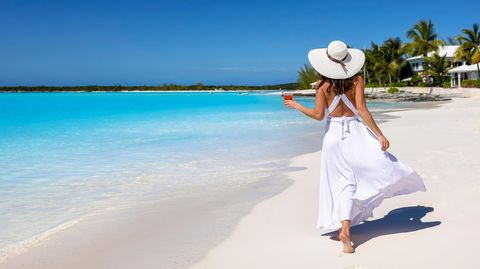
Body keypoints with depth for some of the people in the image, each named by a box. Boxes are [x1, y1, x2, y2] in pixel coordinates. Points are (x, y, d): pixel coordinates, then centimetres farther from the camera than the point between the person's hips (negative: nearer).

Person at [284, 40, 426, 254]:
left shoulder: (323, 85, -3)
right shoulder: (356, 80, -4)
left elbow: (318, 115, -6)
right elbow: (362, 110, -12)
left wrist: (296, 106, 9)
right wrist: (379, 134, -11)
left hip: (334, 133, 2)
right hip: (356, 131, -2)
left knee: (343, 182, 8)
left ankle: (343, 229, 8)